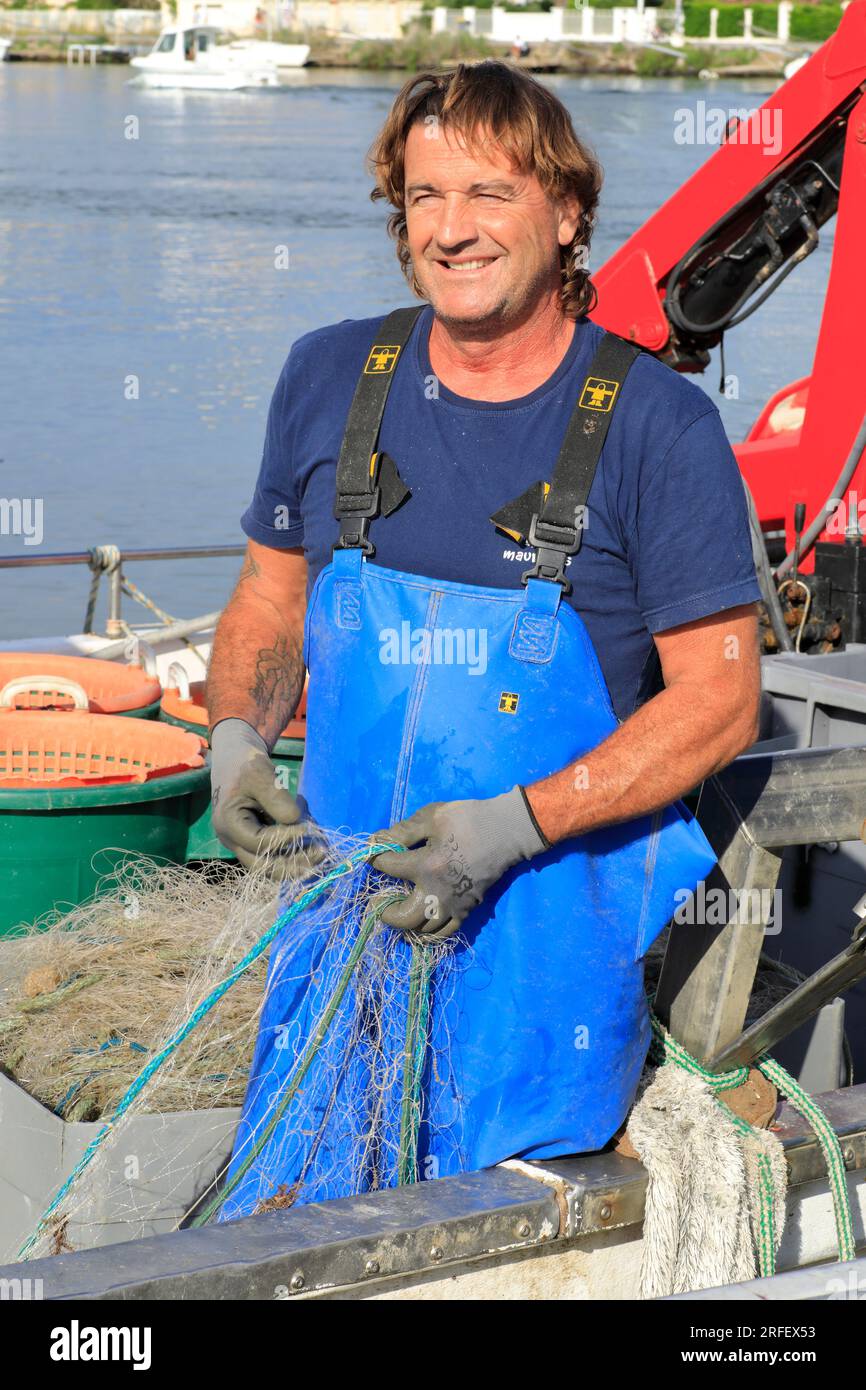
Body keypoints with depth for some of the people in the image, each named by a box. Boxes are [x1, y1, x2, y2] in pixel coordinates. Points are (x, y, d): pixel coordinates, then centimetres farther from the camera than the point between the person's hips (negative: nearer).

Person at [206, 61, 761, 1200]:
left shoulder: (656, 425, -10)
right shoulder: (330, 378, 3)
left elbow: (721, 700, -10)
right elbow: (272, 594, 16)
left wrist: (514, 825, -19)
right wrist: (237, 742, -4)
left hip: (550, 926, -3)